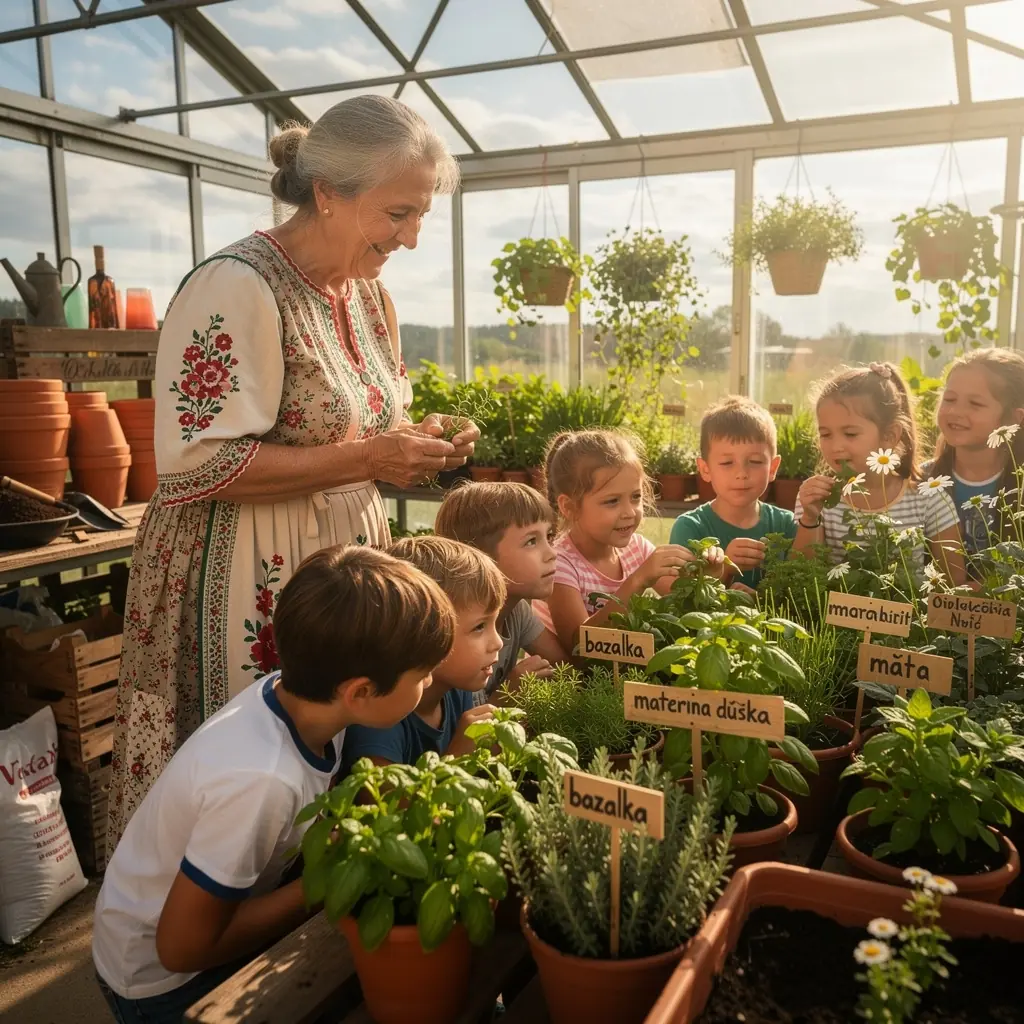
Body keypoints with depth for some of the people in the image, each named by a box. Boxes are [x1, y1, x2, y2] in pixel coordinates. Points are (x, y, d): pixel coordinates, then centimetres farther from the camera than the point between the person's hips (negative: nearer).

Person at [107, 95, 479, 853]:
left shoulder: (368, 293, 9)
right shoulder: (236, 287, -17)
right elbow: (194, 463, -22)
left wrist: (414, 444, -1)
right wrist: (366, 459, -22)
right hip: (250, 592, -7)